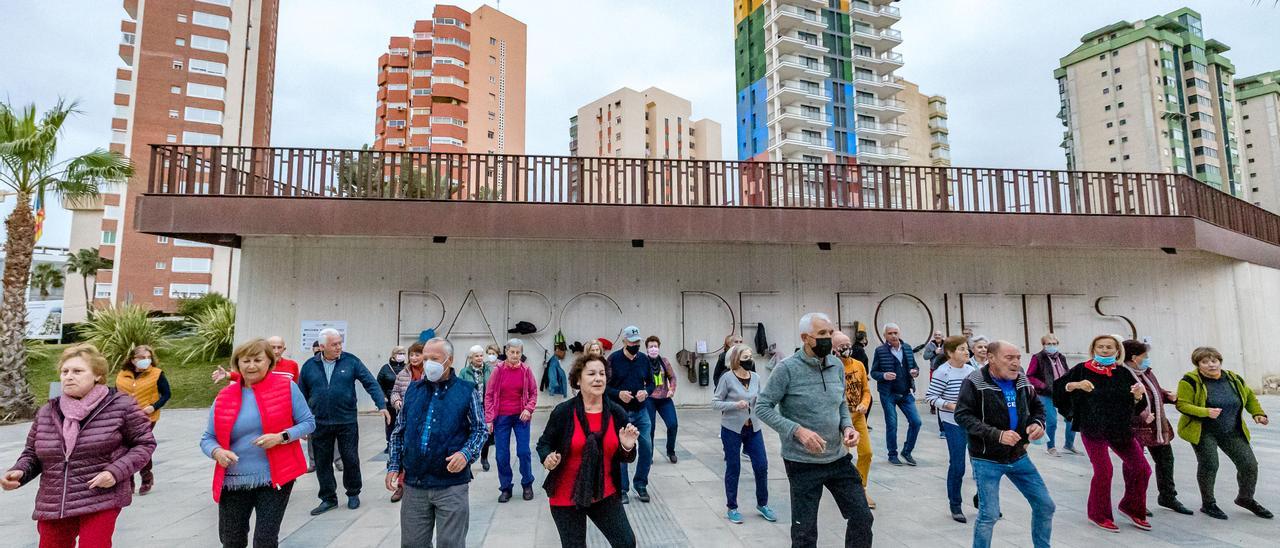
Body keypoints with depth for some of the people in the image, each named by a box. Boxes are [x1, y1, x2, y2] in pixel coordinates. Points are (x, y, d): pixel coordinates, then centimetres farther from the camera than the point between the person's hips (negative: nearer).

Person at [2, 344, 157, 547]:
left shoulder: (120, 405, -9)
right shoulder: (46, 413, 5)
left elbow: (145, 443, -4)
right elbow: (32, 454, 16)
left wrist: (116, 471, -17)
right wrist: (19, 472, -5)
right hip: (53, 505, 5)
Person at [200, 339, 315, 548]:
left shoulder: (287, 387, -5)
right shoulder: (224, 397, 2)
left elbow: (308, 422, -2)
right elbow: (207, 438, 7)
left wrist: (281, 437, -19)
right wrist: (217, 452, -14)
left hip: (275, 478, -3)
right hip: (233, 481, 3)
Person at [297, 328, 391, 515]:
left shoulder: (351, 361, -4)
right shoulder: (309, 366, 2)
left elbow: (371, 383, -5)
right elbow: (301, 395, 9)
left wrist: (381, 405, -15)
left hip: (347, 422, -2)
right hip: (320, 424, 2)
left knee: (350, 459, 6)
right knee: (322, 462, 9)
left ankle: (353, 494, 26)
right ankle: (328, 499, 25)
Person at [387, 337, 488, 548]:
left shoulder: (467, 391, -4)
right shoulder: (413, 389, 7)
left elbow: (480, 429, 0)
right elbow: (399, 431, 14)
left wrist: (466, 453, -17)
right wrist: (394, 466, 6)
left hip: (452, 485, -3)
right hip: (413, 484, 4)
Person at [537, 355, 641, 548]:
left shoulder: (617, 412, -6)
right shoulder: (563, 411, -15)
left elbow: (625, 459, 4)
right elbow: (544, 444, -1)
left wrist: (628, 447, -18)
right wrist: (548, 458, -22)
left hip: (605, 494, 2)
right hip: (566, 496, -2)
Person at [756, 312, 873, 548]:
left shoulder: (837, 365, 1)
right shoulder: (787, 368, -17)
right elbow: (762, 407, -14)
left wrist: (848, 426, -6)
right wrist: (798, 431, -24)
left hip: (839, 458, 5)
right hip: (803, 463, -5)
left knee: (862, 518, 13)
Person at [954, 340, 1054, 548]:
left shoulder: (1021, 380, 1)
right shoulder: (975, 382, -17)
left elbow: (1037, 406, 17)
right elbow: (963, 416, -20)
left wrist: (1038, 423, -5)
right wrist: (996, 434, -29)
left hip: (1019, 456, 6)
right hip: (987, 460, -6)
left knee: (1046, 506, 14)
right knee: (989, 515, -3)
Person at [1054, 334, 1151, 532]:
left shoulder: (1123, 374, 4)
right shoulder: (1082, 370, -5)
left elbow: (1137, 406, 8)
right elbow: (1057, 389, -7)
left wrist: (1138, 396, -13)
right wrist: (1074, 385, -24)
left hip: (1120, 429, 4)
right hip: (1092, 429, -4)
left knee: (1142, 469, 6)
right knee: (1103, 471, -6)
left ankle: (1131, 507, 30)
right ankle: (1099, 515, 13)